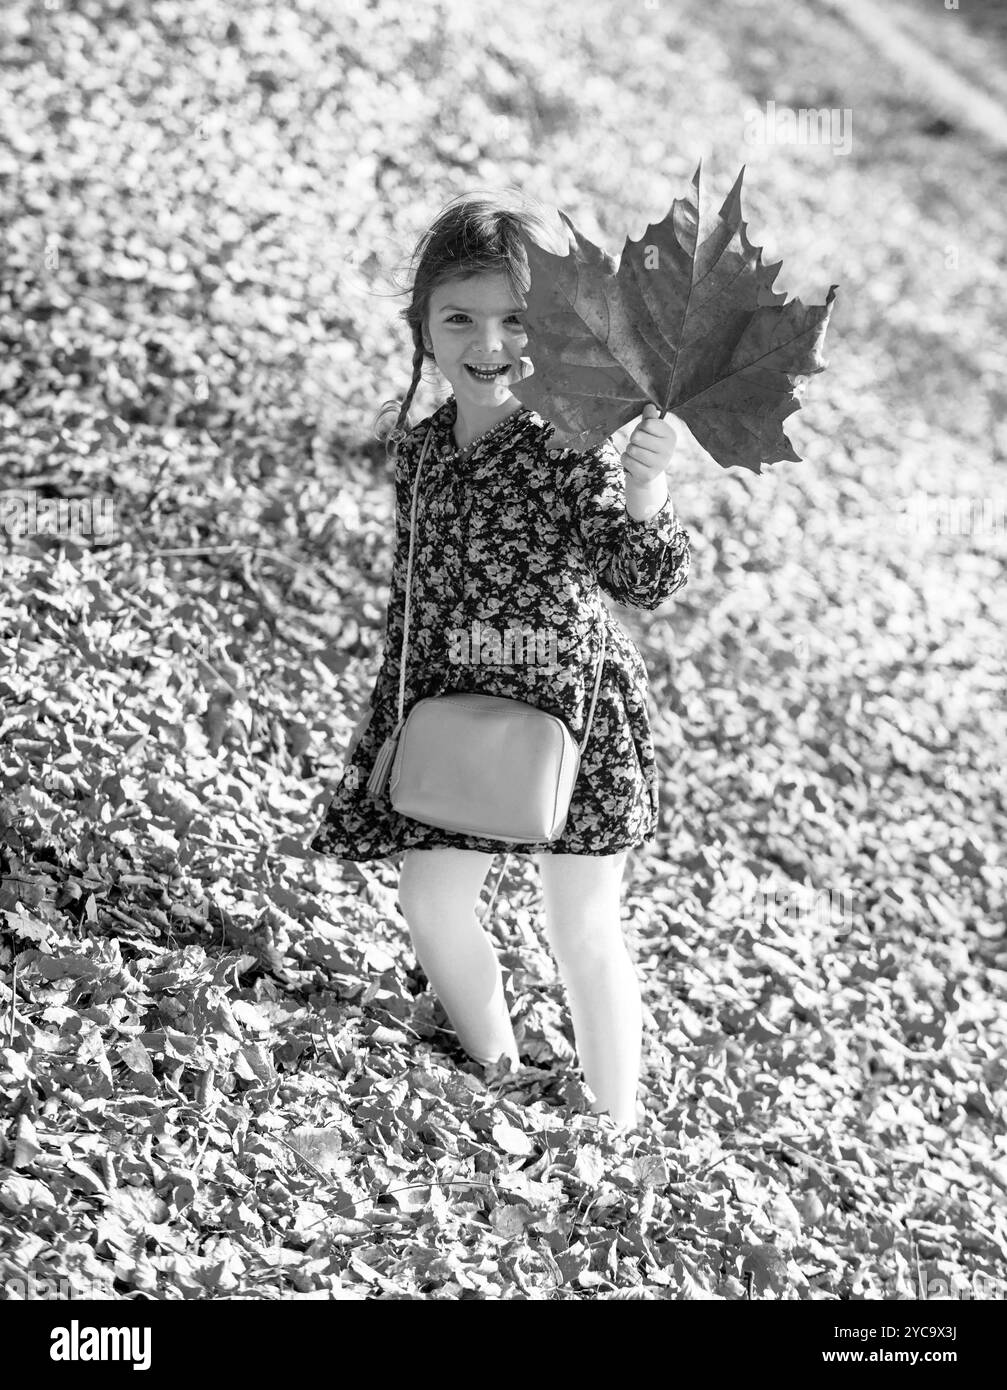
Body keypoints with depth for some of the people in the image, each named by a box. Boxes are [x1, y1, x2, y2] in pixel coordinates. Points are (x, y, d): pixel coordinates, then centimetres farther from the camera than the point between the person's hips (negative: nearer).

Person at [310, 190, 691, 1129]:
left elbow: (643, 581, -23)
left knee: (583, 931, 2)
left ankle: (617, 1123, 17)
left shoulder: (575, 443, -15)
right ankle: (494, 1067, 33)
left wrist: (644, 495, -42)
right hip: (451, 704, 5)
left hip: (572, 707, -5)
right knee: (430, 897, 9)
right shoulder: (418, 447, 2)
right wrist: (397, 696, 16)